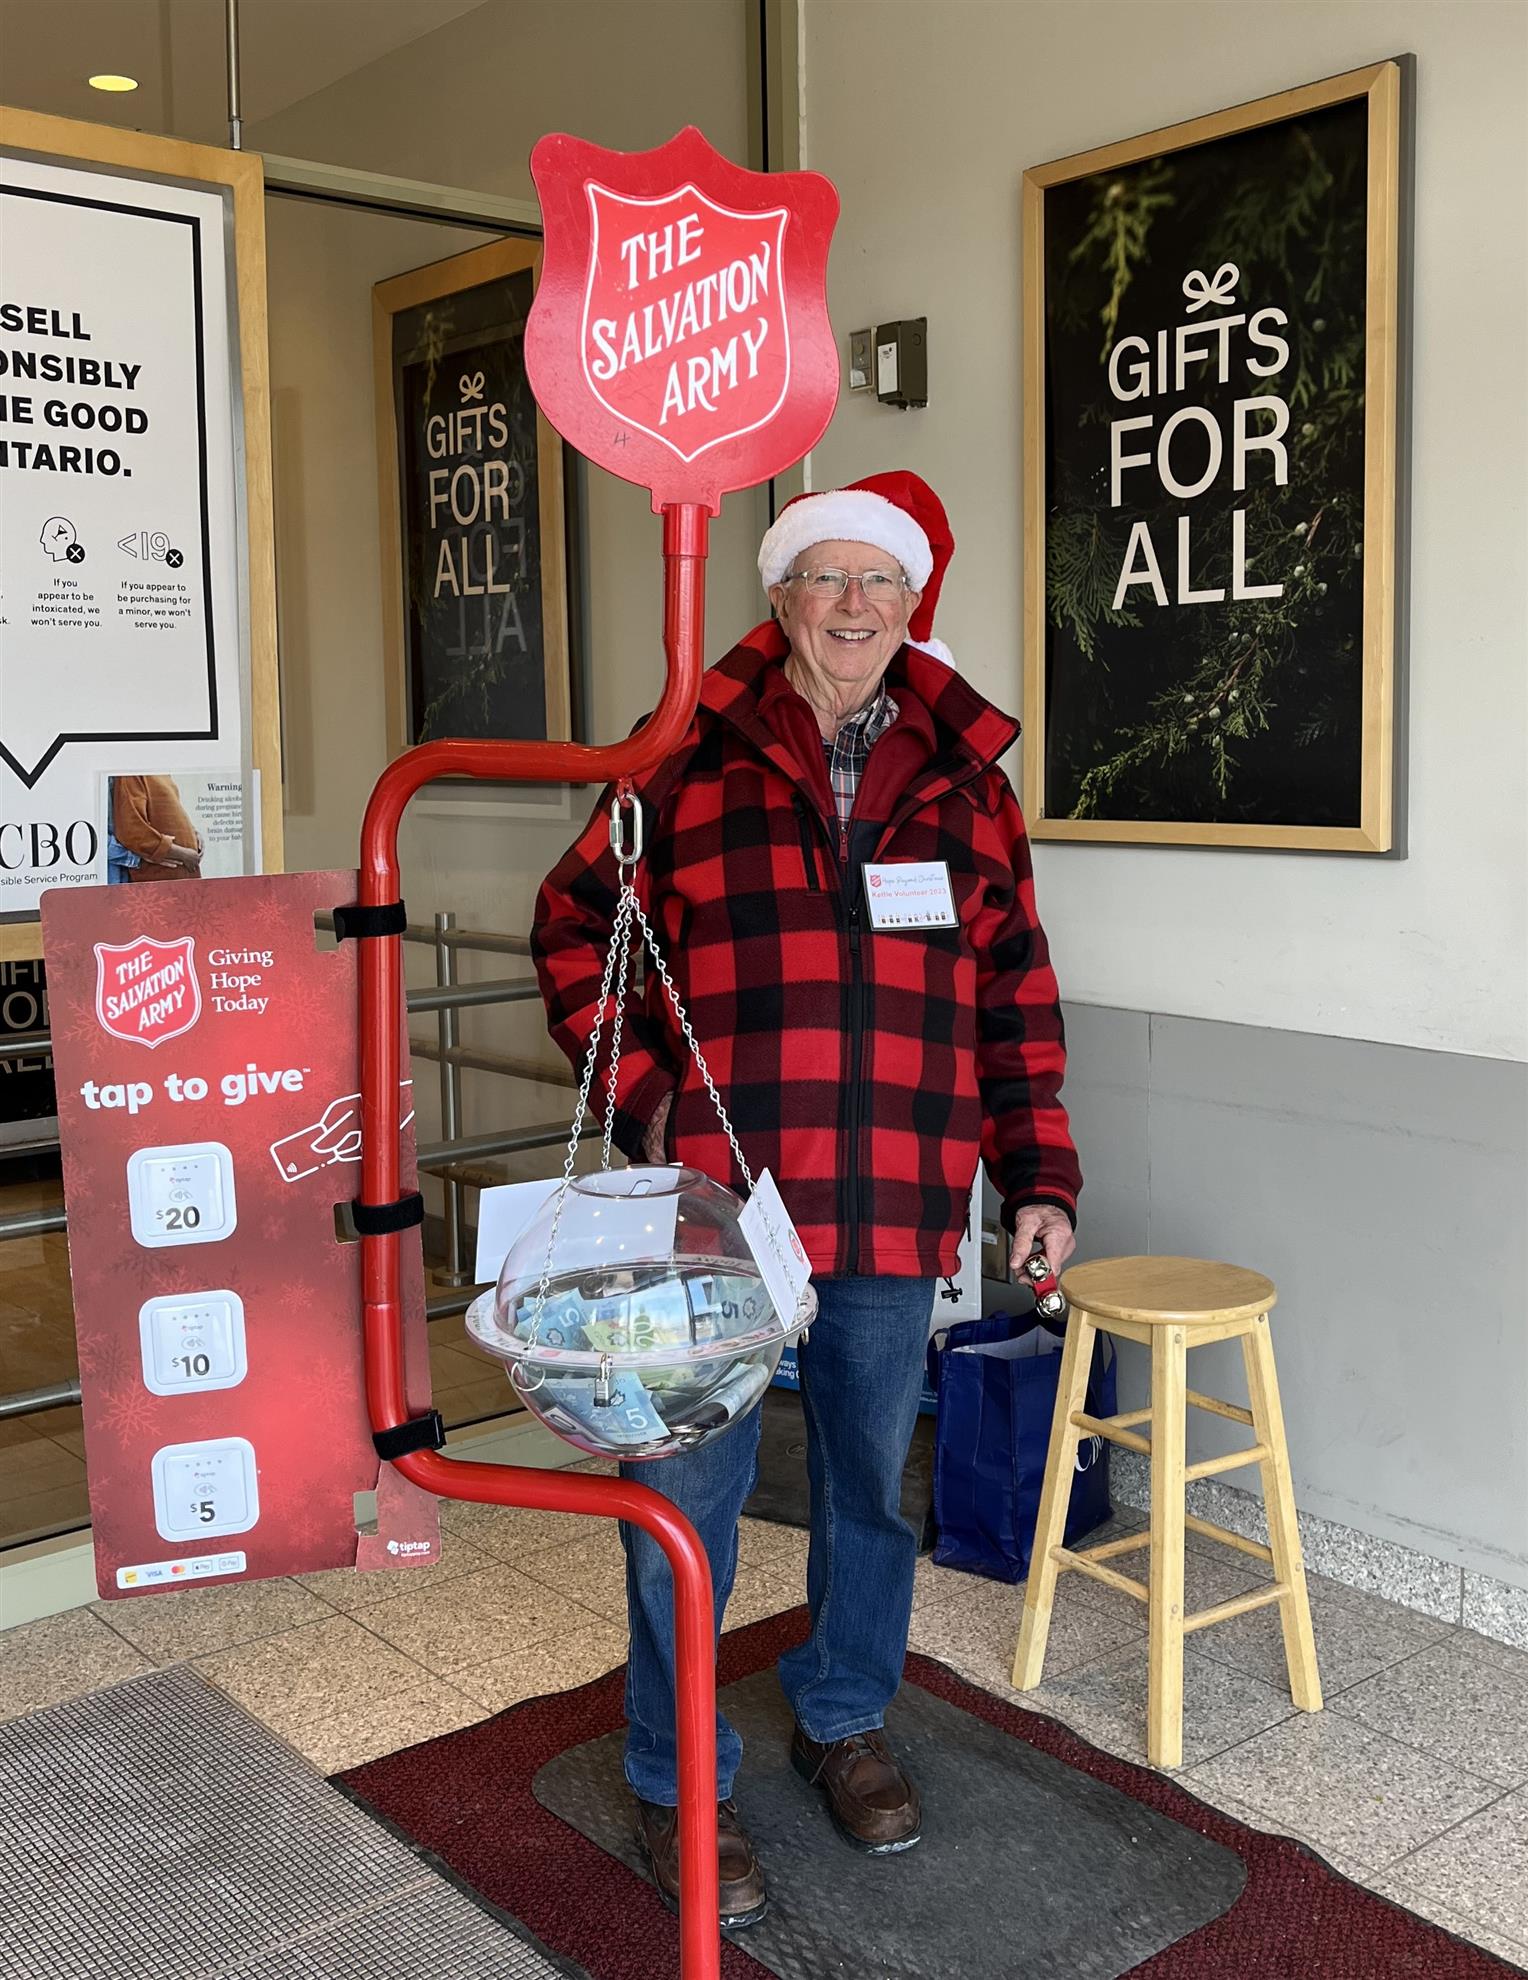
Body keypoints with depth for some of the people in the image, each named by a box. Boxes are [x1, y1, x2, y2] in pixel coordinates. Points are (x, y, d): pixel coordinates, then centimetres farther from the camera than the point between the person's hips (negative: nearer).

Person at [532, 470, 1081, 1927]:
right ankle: (677, 1784, 24)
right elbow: (574, 923, 8)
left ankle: (842, 1720, 41)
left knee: (871, 1482, 18)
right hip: (715, 1201, -2)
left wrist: (1038, 1178, 5)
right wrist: (638, 1089, -3)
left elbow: (1016, 1001, 10)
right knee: (689, 1496, 5)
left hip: (895, 1209, 3)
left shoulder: (966, 783, 9)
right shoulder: (692, 763, 0)